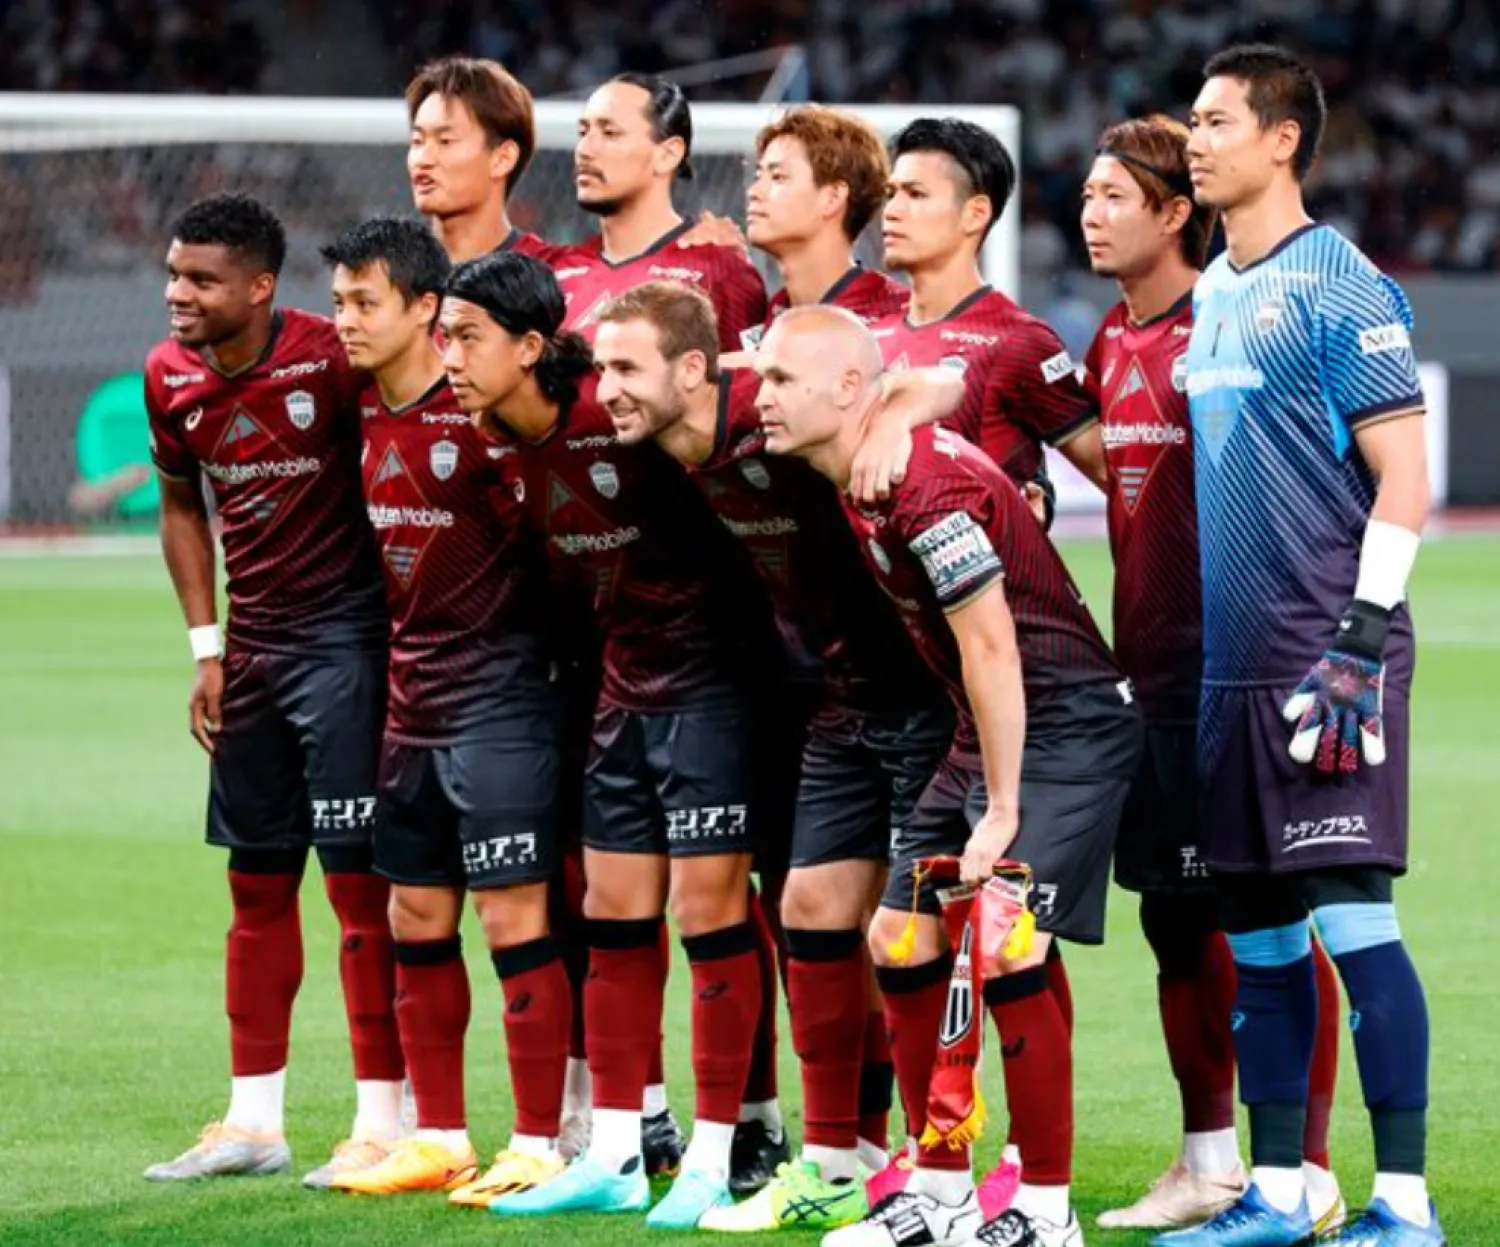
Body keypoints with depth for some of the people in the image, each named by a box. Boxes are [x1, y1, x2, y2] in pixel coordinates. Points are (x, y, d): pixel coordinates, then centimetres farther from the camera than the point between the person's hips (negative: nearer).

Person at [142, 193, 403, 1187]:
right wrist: (207, 647, 10)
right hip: (252, 651, 7)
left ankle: (384, 1123, -2)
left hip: (346, 642, -6)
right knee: (258, 885, 11)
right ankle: (254, 1122, 18)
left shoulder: (331, 359, -17)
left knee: (359, 880, -7)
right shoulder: (170, 376, 2)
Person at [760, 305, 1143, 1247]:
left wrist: (1002, 811, -20)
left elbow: (991, 648, -24)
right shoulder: (864, 477, 5)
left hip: (1065, 727, -10)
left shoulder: (922, 487, -24)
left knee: (1006, 954, -16)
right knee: (902, 939, 9)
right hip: (988, 732, 10)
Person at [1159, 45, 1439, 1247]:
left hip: (1326, 658, -8)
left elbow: (1402, 478, -12)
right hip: (1234, 659, 8)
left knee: (1349, 910, -10)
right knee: (1259, 928, 9)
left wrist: (1362, 636, -17)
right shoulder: (1211, 294, 16)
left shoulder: (1339, 287, -8)